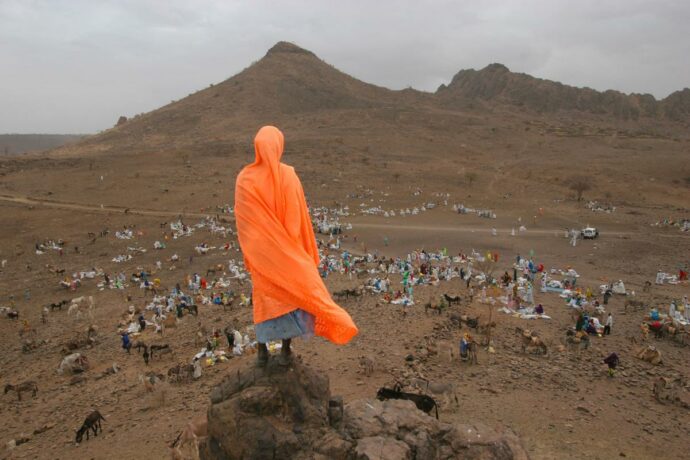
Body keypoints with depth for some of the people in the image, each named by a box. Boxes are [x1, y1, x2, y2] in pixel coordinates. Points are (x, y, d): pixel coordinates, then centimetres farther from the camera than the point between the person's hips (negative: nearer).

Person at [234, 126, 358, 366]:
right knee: (289, 294, 13)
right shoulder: (289, 176, -17)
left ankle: (262, 351, 23)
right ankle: (285, 350, 21)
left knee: (263, 297, 15)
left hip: (260, 250, 2)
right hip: (287, 249, -1)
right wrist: (305, 250, -1)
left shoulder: (244, 179, -13)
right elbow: (298, 218, -13)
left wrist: (249, 251, 6)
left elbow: (241, 220, -7)